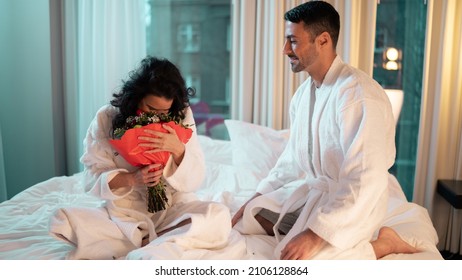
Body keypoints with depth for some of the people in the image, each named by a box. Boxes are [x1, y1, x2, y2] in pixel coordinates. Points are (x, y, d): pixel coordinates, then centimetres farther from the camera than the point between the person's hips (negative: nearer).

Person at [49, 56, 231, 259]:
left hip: (173, 207, 0)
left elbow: (194, 180, -7)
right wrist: (132, 179, -26)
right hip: (124, 211, 1)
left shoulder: (182, 116, -6)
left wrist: (178, 149, -26)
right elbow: (93, 178, -8)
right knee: (62, 220, -24)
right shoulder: (106, 118, -7)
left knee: (219, 217, -28)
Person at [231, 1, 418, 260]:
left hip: (353, 201, -8)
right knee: (248, 218, 5)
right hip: (313, 189, 8)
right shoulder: (304, 92, 4)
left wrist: (316, 234, -30)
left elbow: (366, 180, -30)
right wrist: (256, 198, 7)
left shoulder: (358, 94, -25)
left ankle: (382, 242, -3)